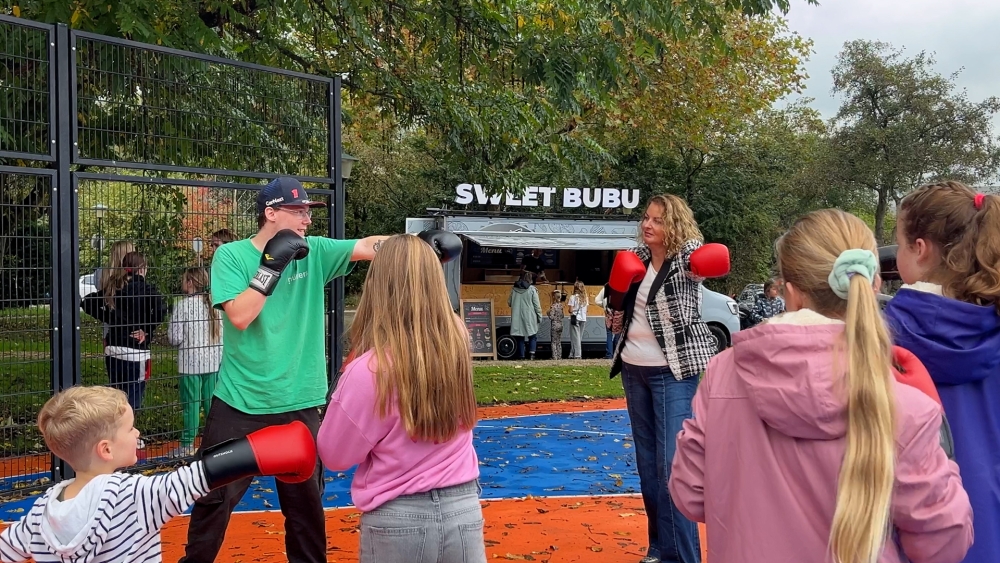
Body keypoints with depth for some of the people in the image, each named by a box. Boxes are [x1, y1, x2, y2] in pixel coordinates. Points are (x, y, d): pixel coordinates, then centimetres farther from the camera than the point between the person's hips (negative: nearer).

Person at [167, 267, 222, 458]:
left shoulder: (184, 305, -12)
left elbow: (174, 338, -10)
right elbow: (223, 333, 6)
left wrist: (184, 340, 10)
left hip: (190, 362, -5)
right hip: (213, 361, 5)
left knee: (191, 404, 3)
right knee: (211, 403, 13)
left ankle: (187, 445, 9)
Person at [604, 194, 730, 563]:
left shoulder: (687, 255, -11)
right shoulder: (637, 258, 5)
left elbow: (714, 259, -33)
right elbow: (615, 320, 8)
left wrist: (709, 264, -50)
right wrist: (618, 290, -8)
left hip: (674, 372, -6)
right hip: (634, 370, 7)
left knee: (672, 465, -10)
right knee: (647, 463, 13)